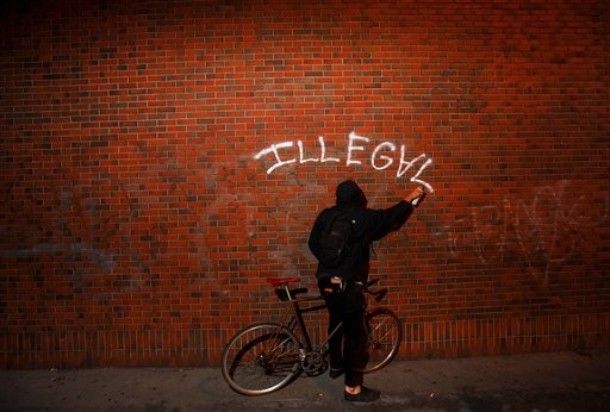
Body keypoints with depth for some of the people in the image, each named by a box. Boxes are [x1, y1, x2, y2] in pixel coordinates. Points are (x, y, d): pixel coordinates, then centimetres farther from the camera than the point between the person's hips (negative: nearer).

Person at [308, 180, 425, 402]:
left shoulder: (325, 215, 2)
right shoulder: (364, 217, -11)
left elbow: (313, 244, 10)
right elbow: (391, 216, 5)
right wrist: (411, 198, 21)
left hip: (326, 281, 7)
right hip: (348, 284, -6)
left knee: (336, 322, 25)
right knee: (356, 333, 3)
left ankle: (336, 366, 43)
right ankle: (352, 388, 9)